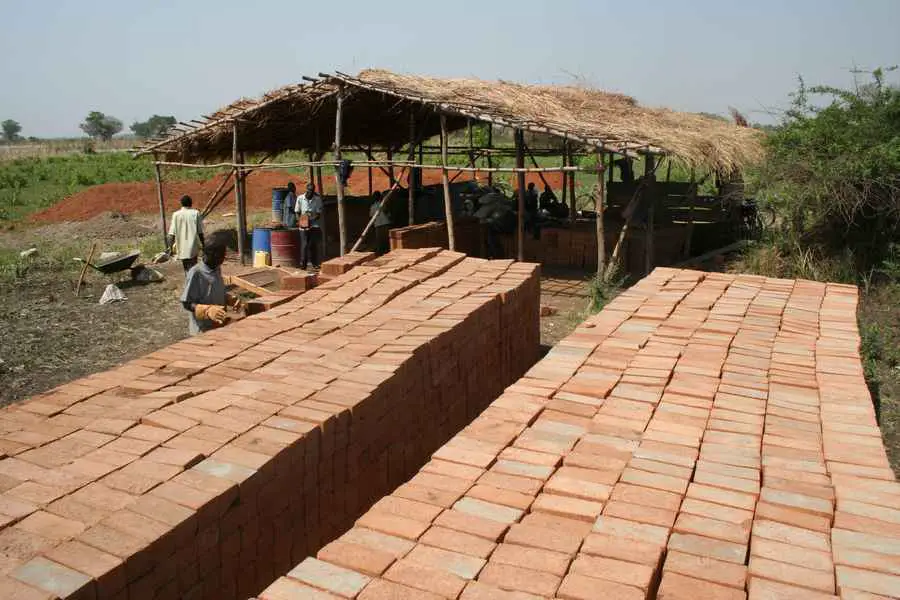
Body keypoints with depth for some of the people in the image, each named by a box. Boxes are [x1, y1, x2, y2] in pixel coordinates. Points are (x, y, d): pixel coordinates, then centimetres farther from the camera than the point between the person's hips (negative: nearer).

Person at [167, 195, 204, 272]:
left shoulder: (176, 214, -1)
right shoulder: (196, 213, -4)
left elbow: (172, 233, -4)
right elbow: (200, 232, -4)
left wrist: (171, 247, 1)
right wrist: (203, 244, 7)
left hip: (182, 248, 2)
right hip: (193, 247, -2)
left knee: (186, 269, 18)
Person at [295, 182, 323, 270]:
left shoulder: (318, 199, -3)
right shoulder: (300, 198, 0)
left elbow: (319, 213, -4)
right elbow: (297, 212, 6)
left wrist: (312, 219, -21)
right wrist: (299, 221, -10)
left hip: (314, 225, 0)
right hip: (303, 226, 0)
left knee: (313, 245, 4)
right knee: (304, 245, -4)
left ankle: (315, 263, 15)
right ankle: (303, 264, 1)